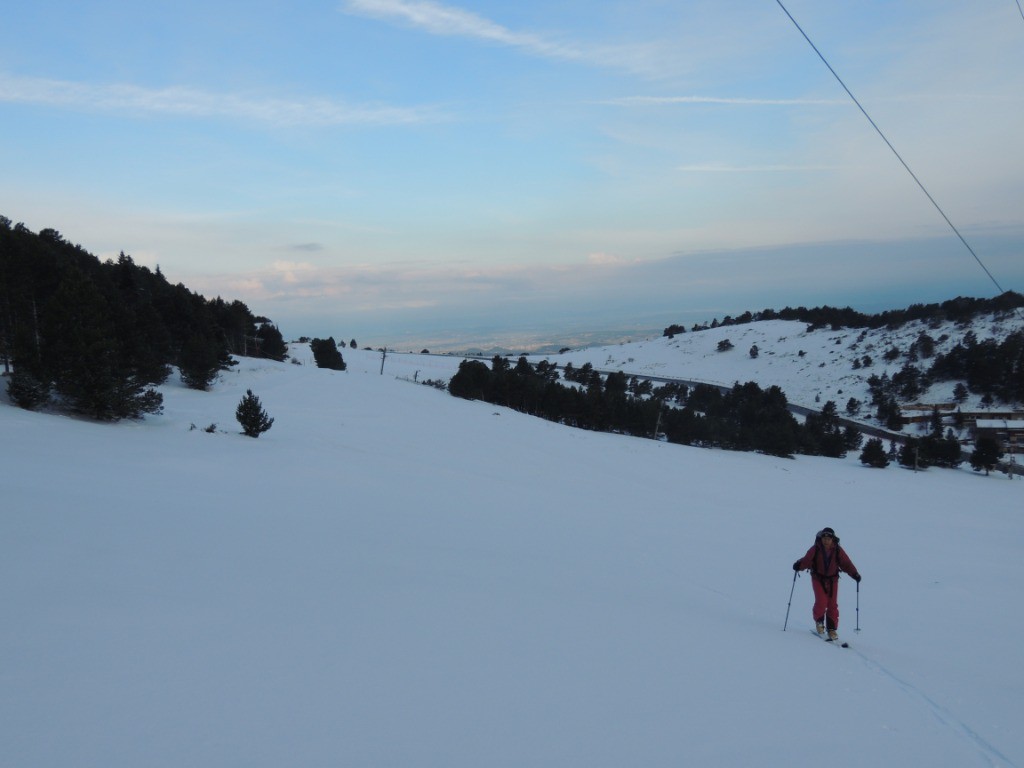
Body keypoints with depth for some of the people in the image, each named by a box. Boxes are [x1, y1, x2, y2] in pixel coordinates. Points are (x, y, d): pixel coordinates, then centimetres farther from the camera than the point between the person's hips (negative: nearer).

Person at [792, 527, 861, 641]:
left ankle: (832, 629, 14)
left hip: (832, 580, 2)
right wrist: (799, 565, -36)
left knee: (832, 604, 0)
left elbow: (846, 563, -8)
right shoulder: (815, 549, -10)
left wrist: (855, 574, -21)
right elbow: (806, 560, -16)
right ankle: (819, 621, 12)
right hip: (818, 578, -1)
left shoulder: (838, 550, -7)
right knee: (821, 601, -15)